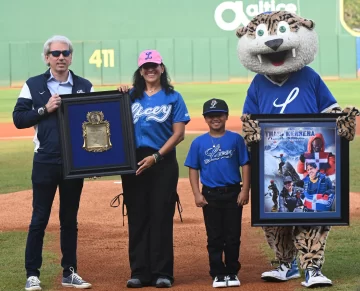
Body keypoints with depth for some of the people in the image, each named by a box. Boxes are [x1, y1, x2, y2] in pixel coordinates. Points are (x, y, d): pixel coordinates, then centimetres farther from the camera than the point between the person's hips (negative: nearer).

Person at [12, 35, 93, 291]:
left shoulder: (85, 86, 8)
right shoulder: (33, 85, 4)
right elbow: (18, 119, -2)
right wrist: (45, 109, -14)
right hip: (45, 162, -2)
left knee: (70, 220, 10)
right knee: (39, 219, 0)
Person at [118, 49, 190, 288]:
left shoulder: (173, 98, 3)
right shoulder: (131, 96, 11)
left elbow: (179, 134, -3)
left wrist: (155, 157, -11)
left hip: (163, 162, -2)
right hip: (133, 161, 3)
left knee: (161, 217, -2)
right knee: (137, 217, 4)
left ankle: (162, 273, 3)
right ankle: (139, 272, 9)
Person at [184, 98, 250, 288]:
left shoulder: (235, 139, 0)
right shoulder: (199, 143, 3)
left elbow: (245, 165, 1)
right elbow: (193, 169, 5)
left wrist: (245, 190, -6)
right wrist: (197, 194, -3)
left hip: (232, 194, -1)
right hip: (210, 195, 1)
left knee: (233, 236, 4)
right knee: (214, 237, 5)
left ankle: (232, 272, 15)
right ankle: (218, 274, 12)